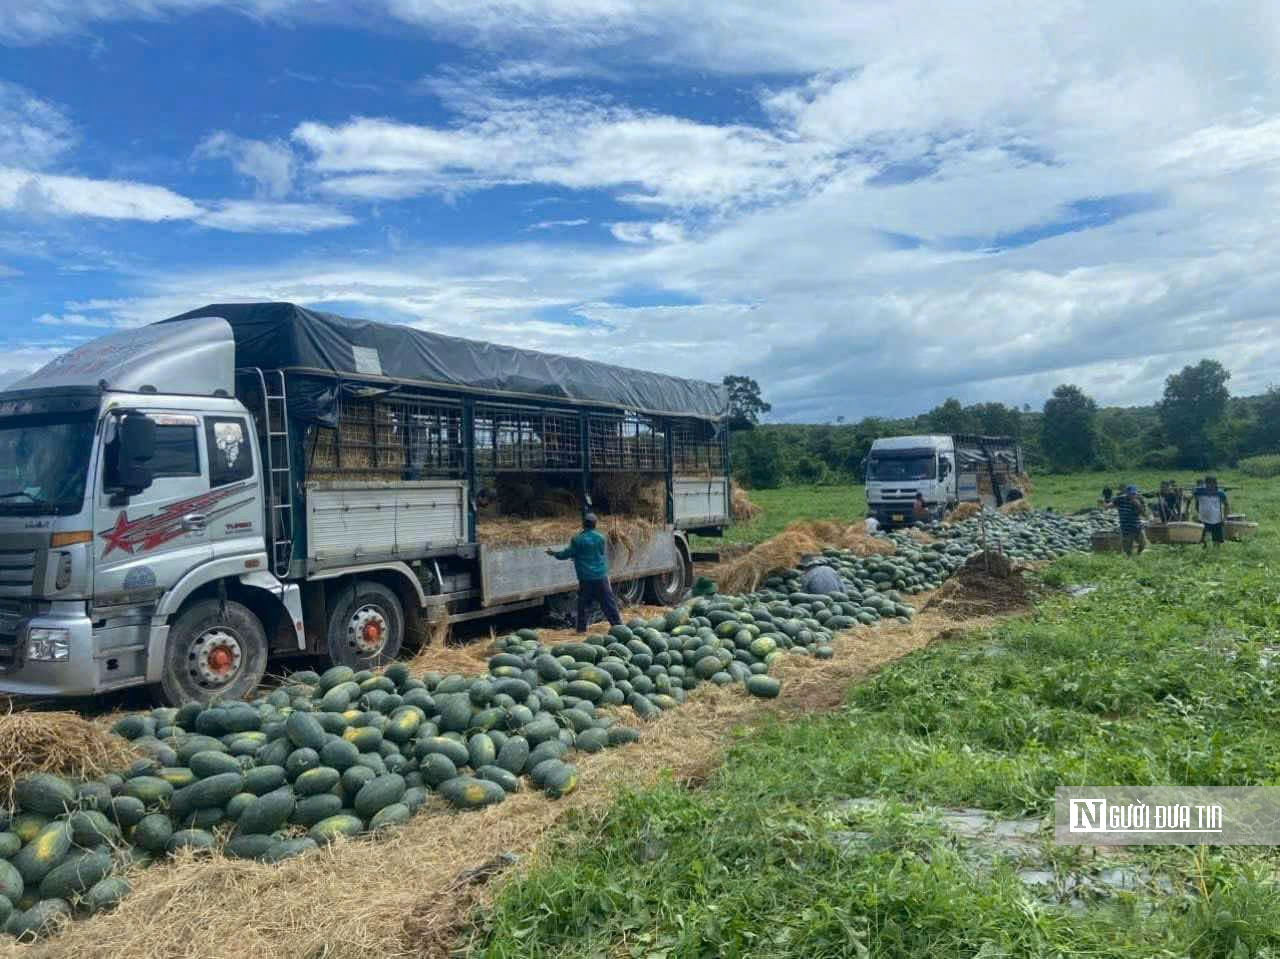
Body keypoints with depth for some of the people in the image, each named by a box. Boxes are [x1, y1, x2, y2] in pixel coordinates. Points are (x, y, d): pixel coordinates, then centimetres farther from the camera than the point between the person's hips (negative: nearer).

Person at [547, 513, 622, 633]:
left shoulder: (577, 540, -8)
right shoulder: (600, 538, 0)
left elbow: (567, 554, 1)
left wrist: (554, 553, 18)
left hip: (585, 578, -2)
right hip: (601, 576, 2)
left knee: (583, 603, 8)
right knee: (608, 601, 7)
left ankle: (581, 628, 9)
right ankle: (617, 624, 9)